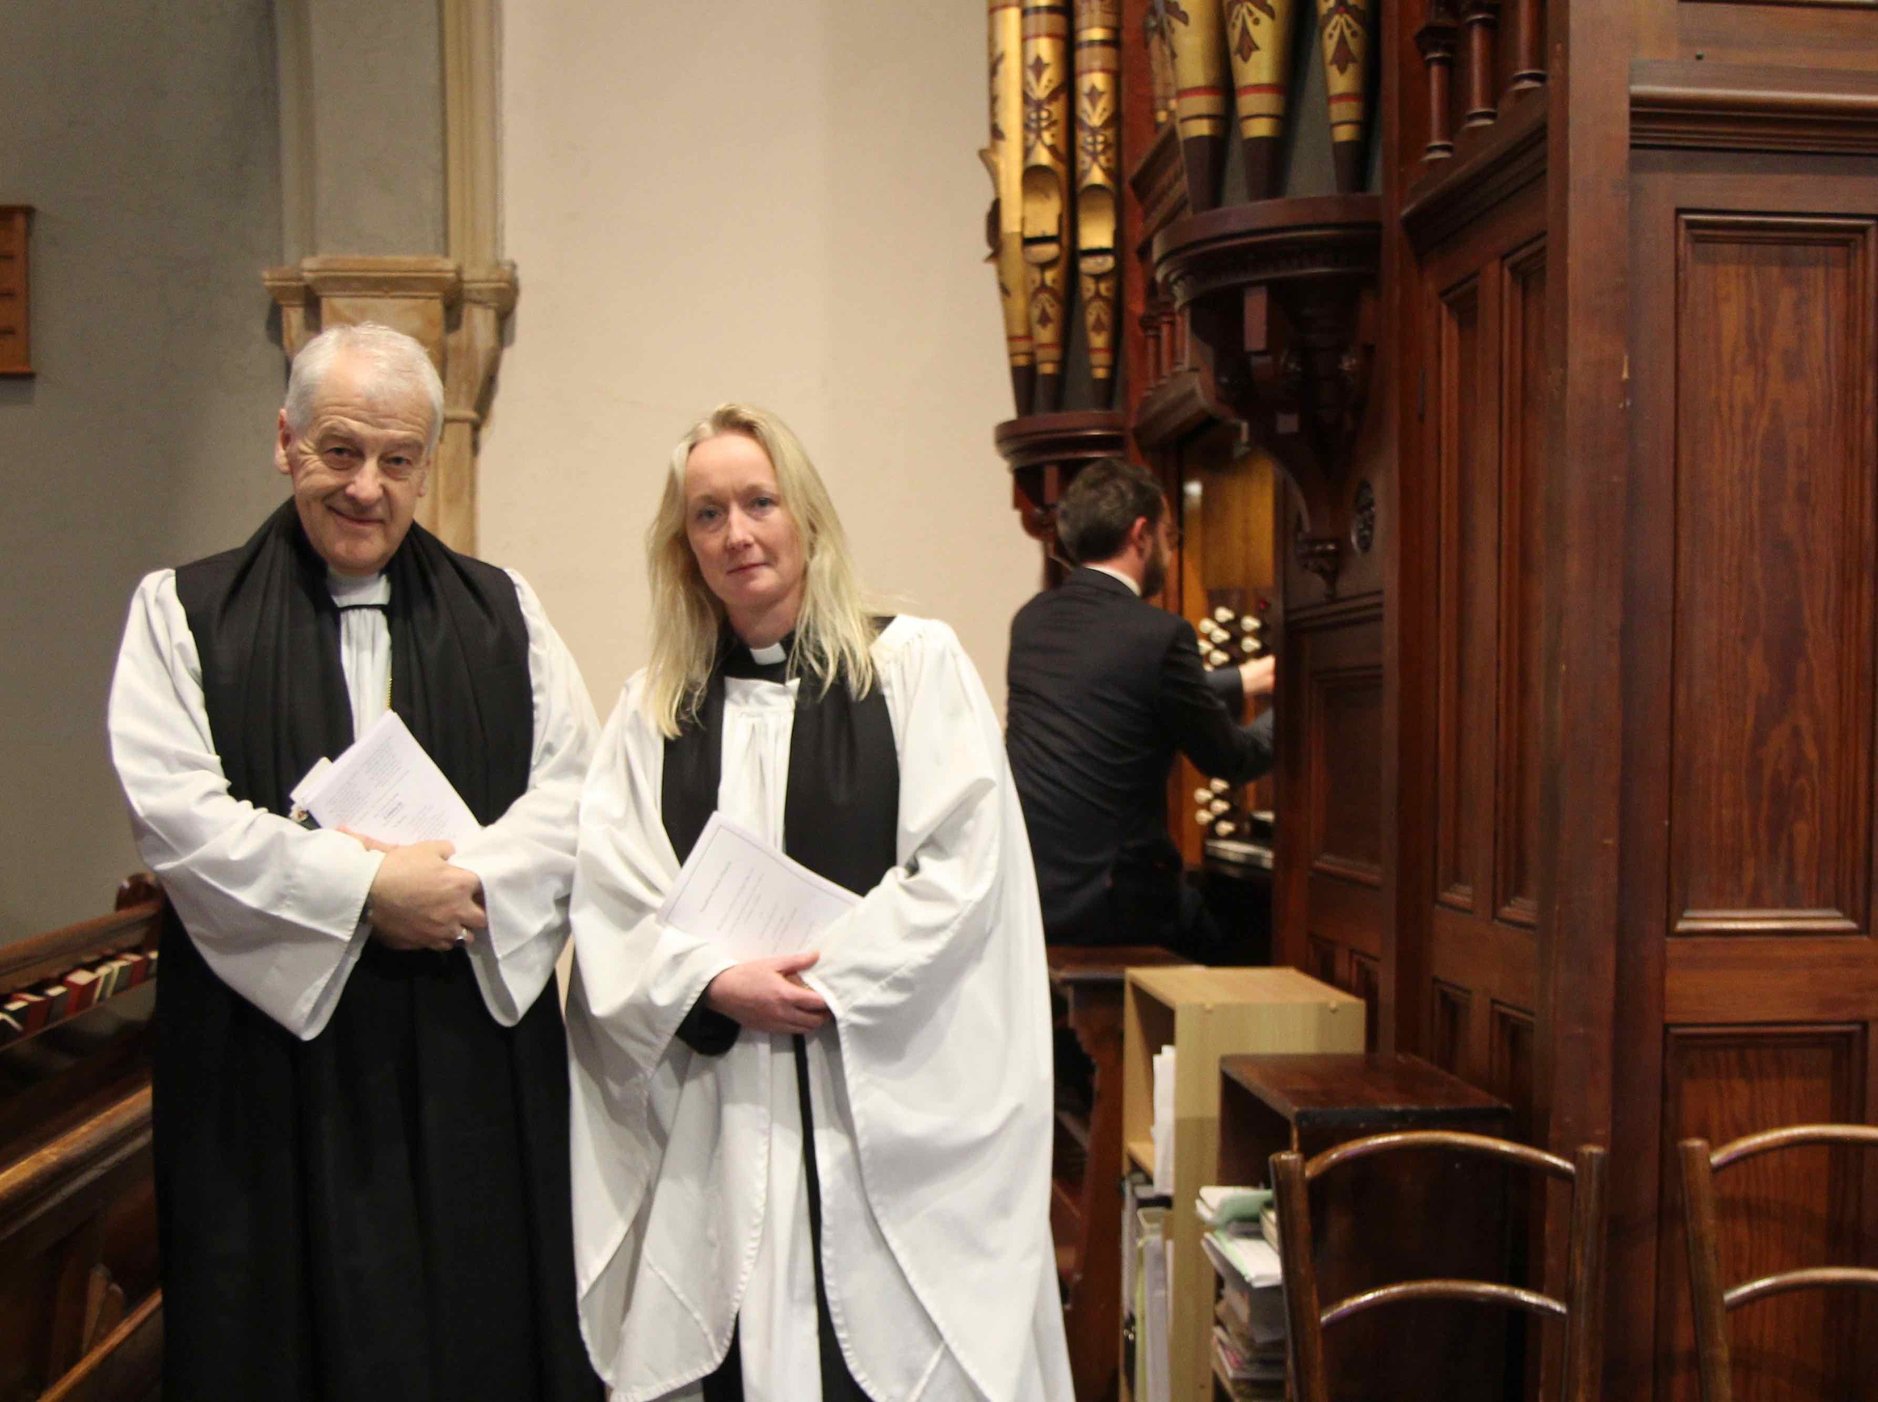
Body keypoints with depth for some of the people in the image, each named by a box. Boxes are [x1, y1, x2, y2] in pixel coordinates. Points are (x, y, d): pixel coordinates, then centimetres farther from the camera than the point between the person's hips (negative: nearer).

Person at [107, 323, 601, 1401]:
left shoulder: (502, 612, 11)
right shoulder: (185, 613, 4)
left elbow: (574, 788, 3)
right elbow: (174, 811, -8)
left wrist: (466, 879, -14)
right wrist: (364, 886, -14)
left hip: (478, 1039, 2)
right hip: (275, 1042, -2)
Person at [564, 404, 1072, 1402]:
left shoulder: (915, 666, 1)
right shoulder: (654, 708, 11)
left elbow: (964, 869, -6)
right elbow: (609, 904, 3)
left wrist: (824, 981, -12)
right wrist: (714, 983, -13)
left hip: (887, 1101, -2)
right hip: (716, 1111, 3)